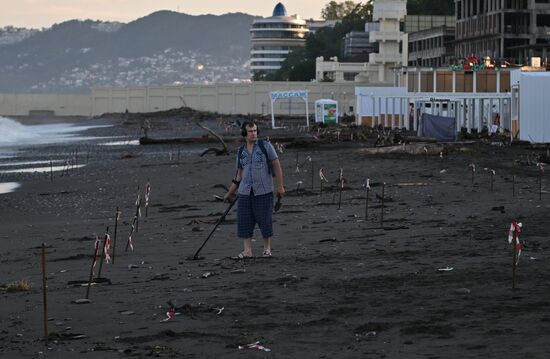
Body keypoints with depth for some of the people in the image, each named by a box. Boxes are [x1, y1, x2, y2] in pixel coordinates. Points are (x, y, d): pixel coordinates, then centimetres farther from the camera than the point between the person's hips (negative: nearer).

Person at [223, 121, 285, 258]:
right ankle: (247, 250, 2)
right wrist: (230, 193, 18)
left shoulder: (265, 146, -1)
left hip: (263, 191, -4)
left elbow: (277, 165, -1)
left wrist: (280, 186, -6)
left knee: (265, 219, 0)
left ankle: (267, 248, 14)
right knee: (244, 221, -2)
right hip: (245, 191, 4)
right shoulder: (241, 152, 10)